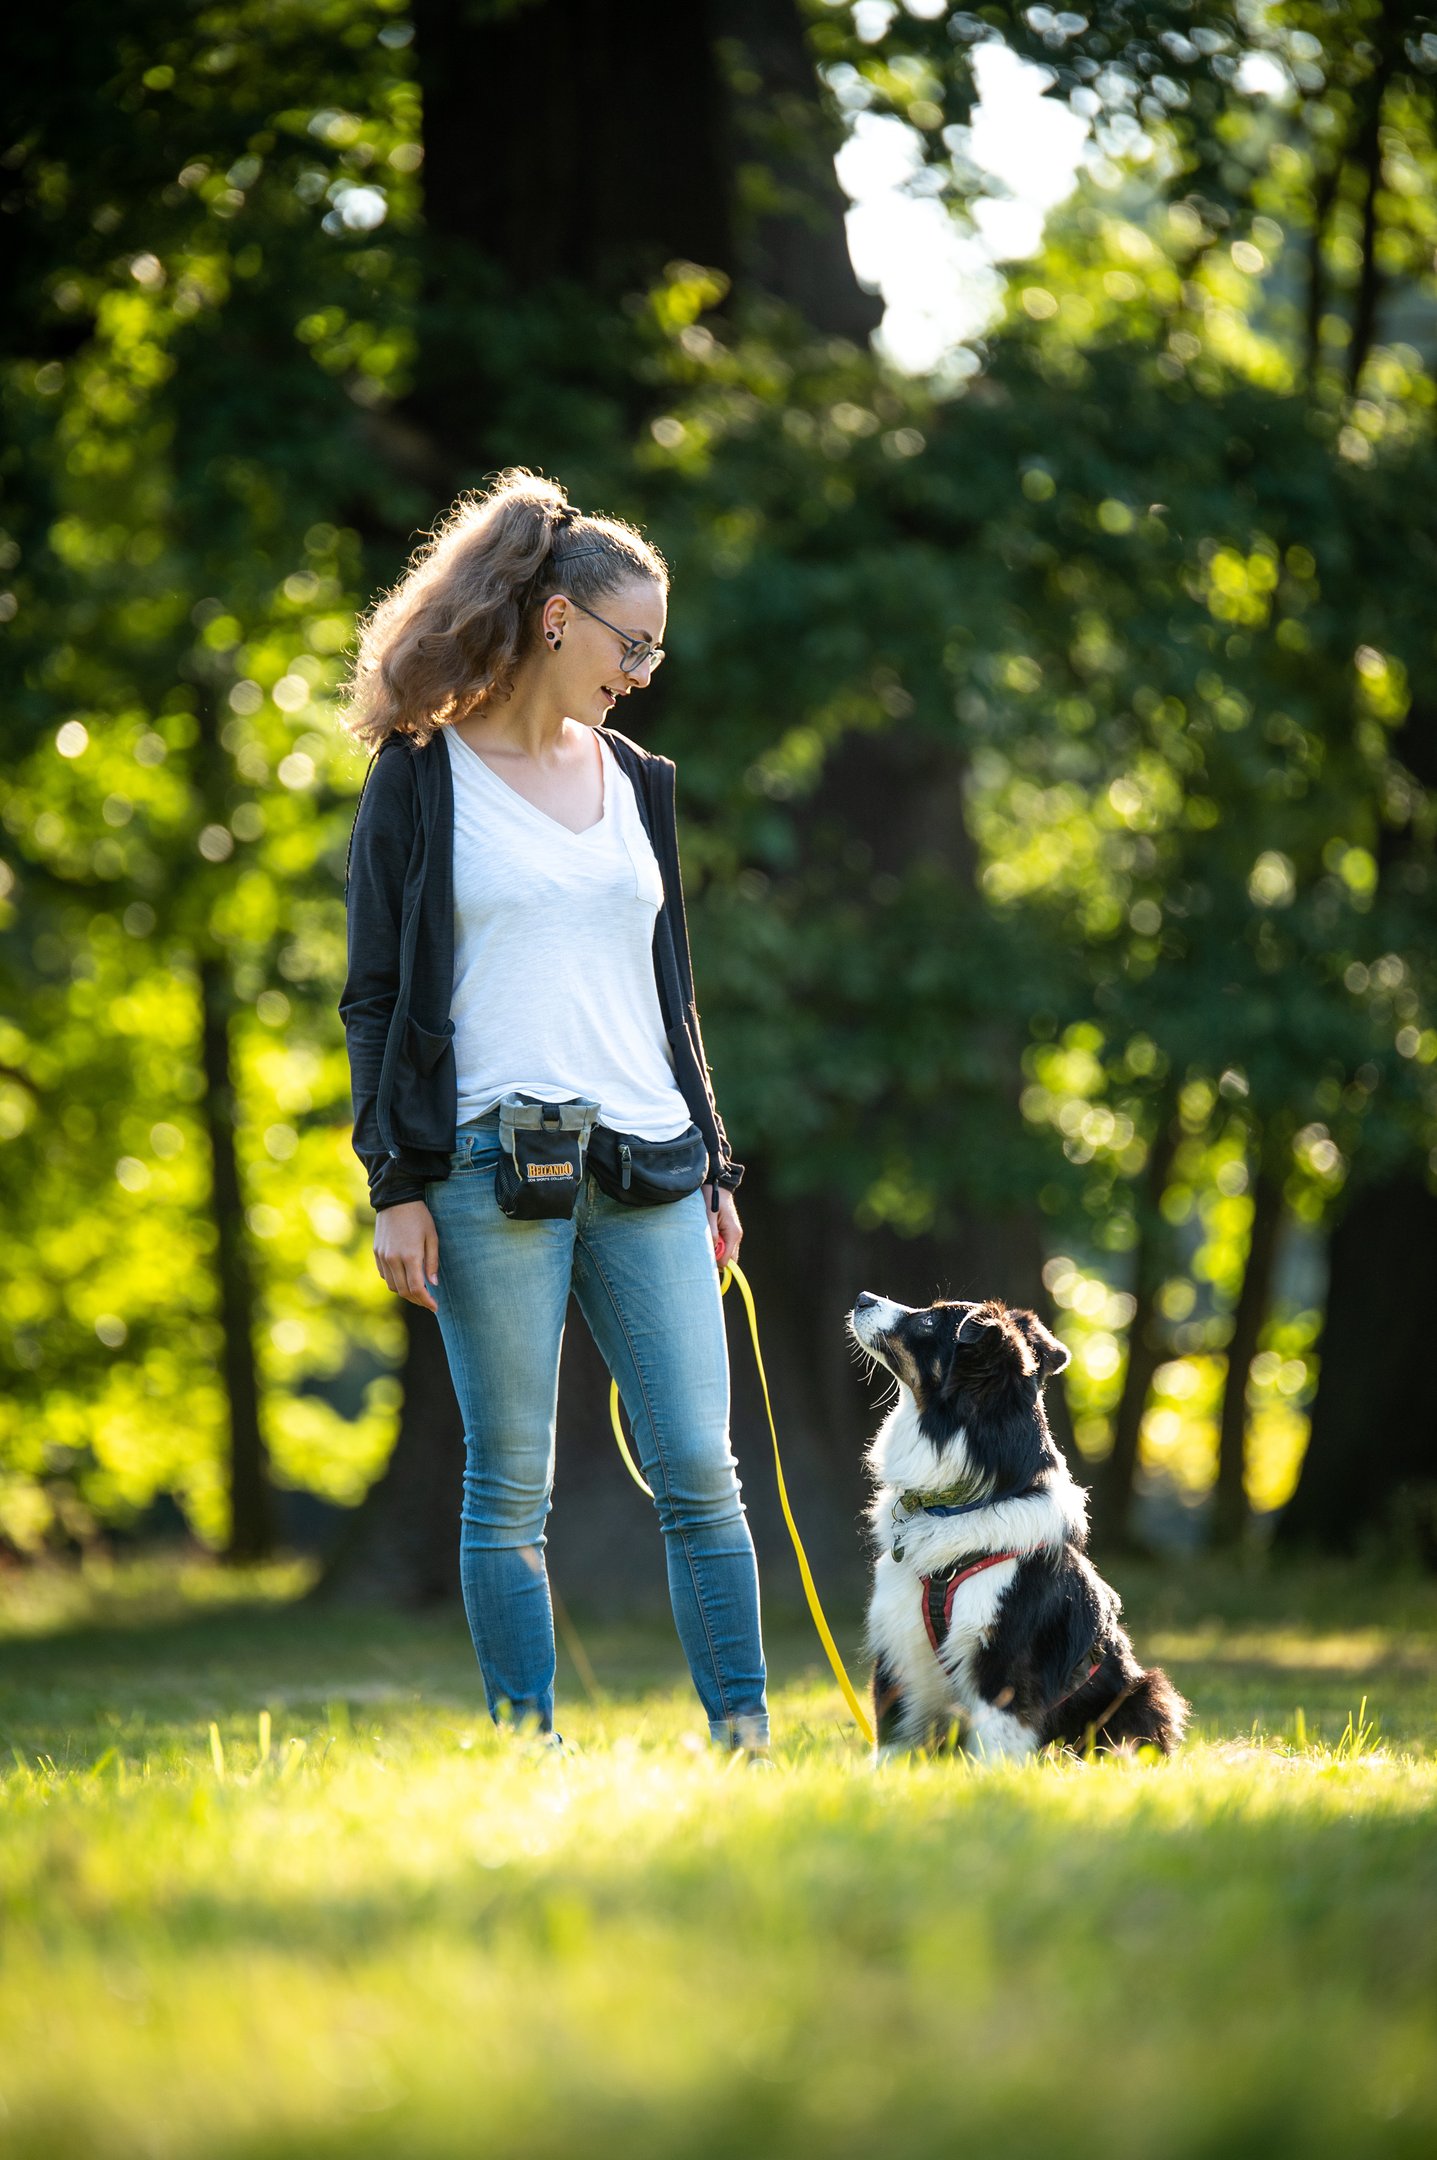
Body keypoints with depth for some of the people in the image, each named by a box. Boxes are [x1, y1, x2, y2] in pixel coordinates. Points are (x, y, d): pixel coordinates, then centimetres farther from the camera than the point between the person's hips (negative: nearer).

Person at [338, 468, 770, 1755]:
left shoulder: (635, 780, 17)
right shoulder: (420, 781, 2)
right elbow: (377, 996, 0)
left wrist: (714, 1165, 17)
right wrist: (396, 1183, -8)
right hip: (493, 1166, -4)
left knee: (700, 1470, -2)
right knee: (510, 1482, -2)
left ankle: (746, 1738, 1)